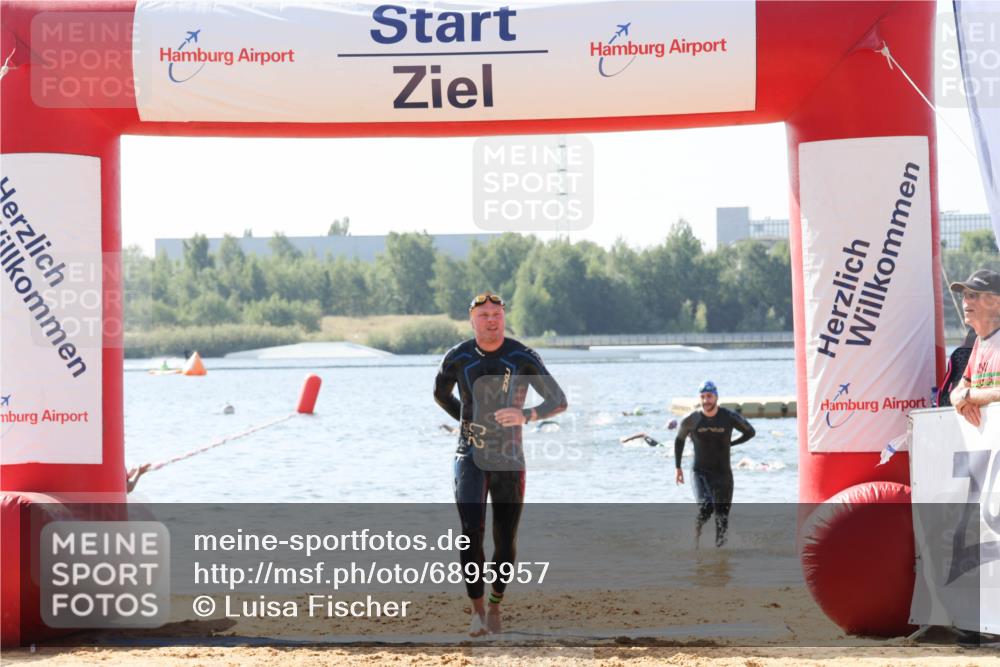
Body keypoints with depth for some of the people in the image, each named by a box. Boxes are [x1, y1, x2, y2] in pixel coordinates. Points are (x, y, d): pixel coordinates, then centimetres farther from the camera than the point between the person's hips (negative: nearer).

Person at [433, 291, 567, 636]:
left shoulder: (523, 358, -6)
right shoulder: (458, 358, -2)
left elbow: (559, 401, -7)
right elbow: (441, 393, 19)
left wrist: (526, 415, -25)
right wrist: (468, 420, 8)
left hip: (509, 459, 0)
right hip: (471, 456, 0)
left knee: (505, 539, 6)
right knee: (472, 533, -16)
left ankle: (495, 606, 26)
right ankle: (477, 611, -10)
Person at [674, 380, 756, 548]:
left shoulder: (729, 417, -8)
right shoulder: (691, 420, -7)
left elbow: (750, 432, 9)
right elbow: (679, 440, 12)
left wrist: (730, 443, 2)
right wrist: (678, 467, 12)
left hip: (723, 473, 1)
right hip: (700, 472, -1)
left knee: (722, 515, 1)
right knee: (705, 507, -22)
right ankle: (697, 535, 4)